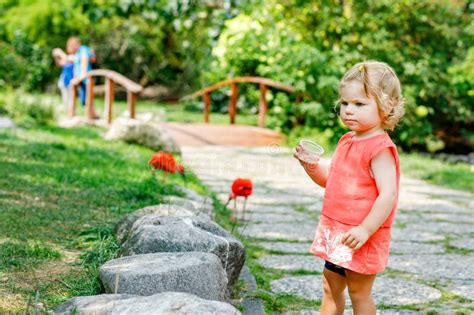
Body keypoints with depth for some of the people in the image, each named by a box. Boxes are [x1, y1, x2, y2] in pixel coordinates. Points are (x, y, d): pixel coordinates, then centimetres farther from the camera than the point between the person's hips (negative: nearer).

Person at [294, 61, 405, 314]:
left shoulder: (380, 148, -19)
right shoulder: (347, 141, 9)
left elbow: (388, 194, -26)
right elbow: (330, 180, 19)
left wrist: (365, 229, -30)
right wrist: (310, 165, 1)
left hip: (360, 237, -9)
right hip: (335, 231, 9)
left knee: (359, 292, 6)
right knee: (330, 287, 19)